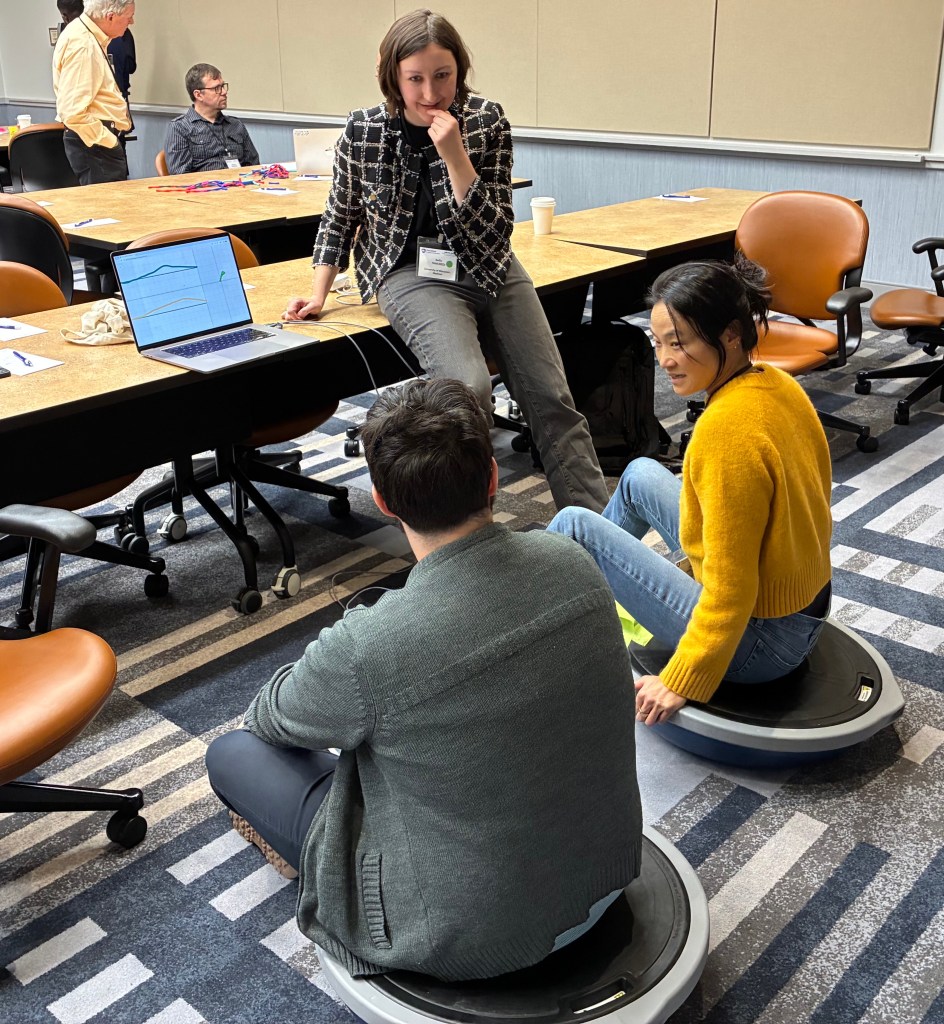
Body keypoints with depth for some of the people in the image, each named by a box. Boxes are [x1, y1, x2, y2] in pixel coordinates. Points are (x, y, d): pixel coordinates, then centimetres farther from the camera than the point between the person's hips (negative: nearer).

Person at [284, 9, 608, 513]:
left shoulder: (487, 122, -6)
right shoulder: (363, 131, -7)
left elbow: (494, 231, -11)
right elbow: (340, 216, 8)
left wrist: (454, 155, -21)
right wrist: (318, 294, 3)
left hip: (489, 269, 3)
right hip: (413, 272, -3)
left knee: (552, 399, -2)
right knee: (470, 388, -30)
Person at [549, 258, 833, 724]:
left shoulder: (727, 430, -29)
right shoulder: (778, 385, -2)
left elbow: (730, 593, -27)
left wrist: (681, 684, -18)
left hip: (758, 640, -9)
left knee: (575, 527, -5)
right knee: (640, 475, 20)